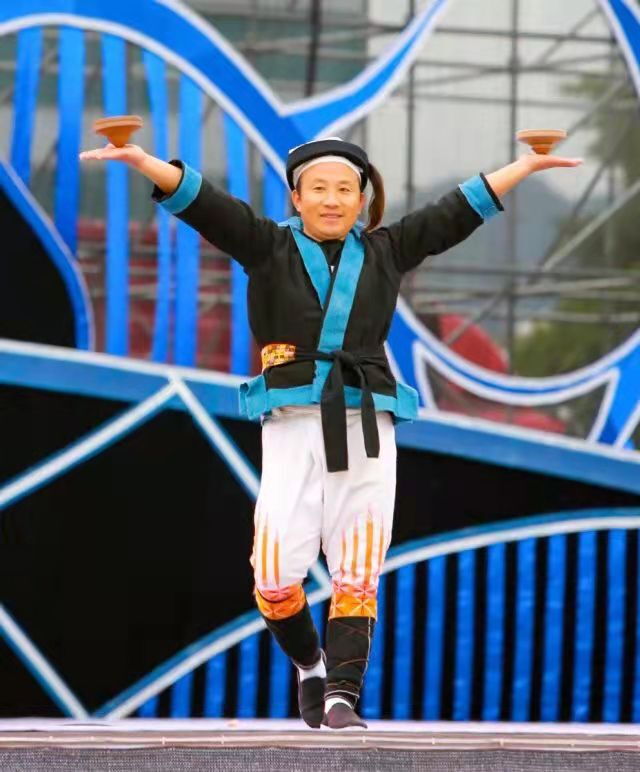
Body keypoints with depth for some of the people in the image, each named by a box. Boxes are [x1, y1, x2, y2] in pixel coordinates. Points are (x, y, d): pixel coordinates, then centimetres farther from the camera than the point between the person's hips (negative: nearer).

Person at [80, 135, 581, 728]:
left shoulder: (384, 252, 13)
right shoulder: (268, 247, 7)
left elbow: (460, 211, 17)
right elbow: (202, 203, -4)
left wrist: (527, 166, 18)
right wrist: (143, 162, -19)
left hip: (366, 427, 2)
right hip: (293, 425, -2)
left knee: (357, 574, -4)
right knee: (275, 576, -8)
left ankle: (342, 695, -1)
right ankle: (309, 666, 18)